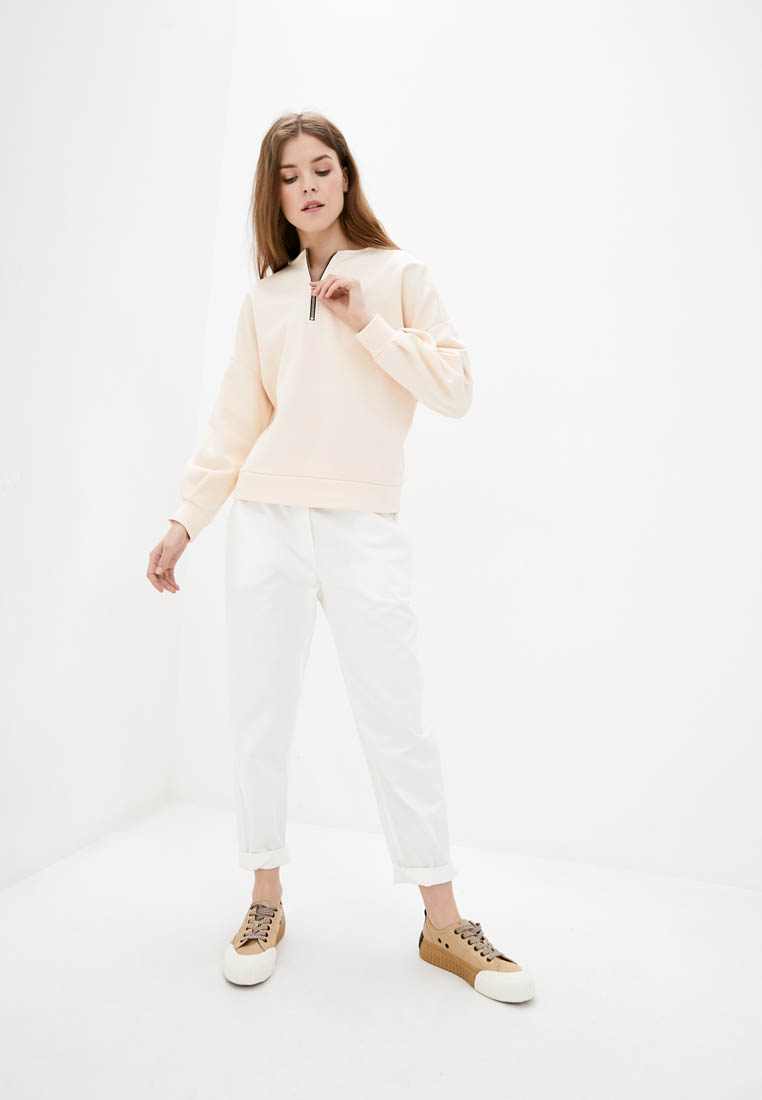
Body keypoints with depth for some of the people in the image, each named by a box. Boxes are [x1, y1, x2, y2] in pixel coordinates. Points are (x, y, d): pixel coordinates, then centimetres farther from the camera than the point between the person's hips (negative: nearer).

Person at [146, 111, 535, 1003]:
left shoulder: (399, 275, 9)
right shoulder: (263, 299, 14)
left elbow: (455, 389, 0)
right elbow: (235, 425, 12)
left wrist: (371, 326, -9)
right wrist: (185, 519, 6)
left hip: (365, 529, -2)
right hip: (267, 522, 3)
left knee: (397, 725, -1)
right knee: (258, 721, 6)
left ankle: (443, 924, 13)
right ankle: (266, 901, 25)